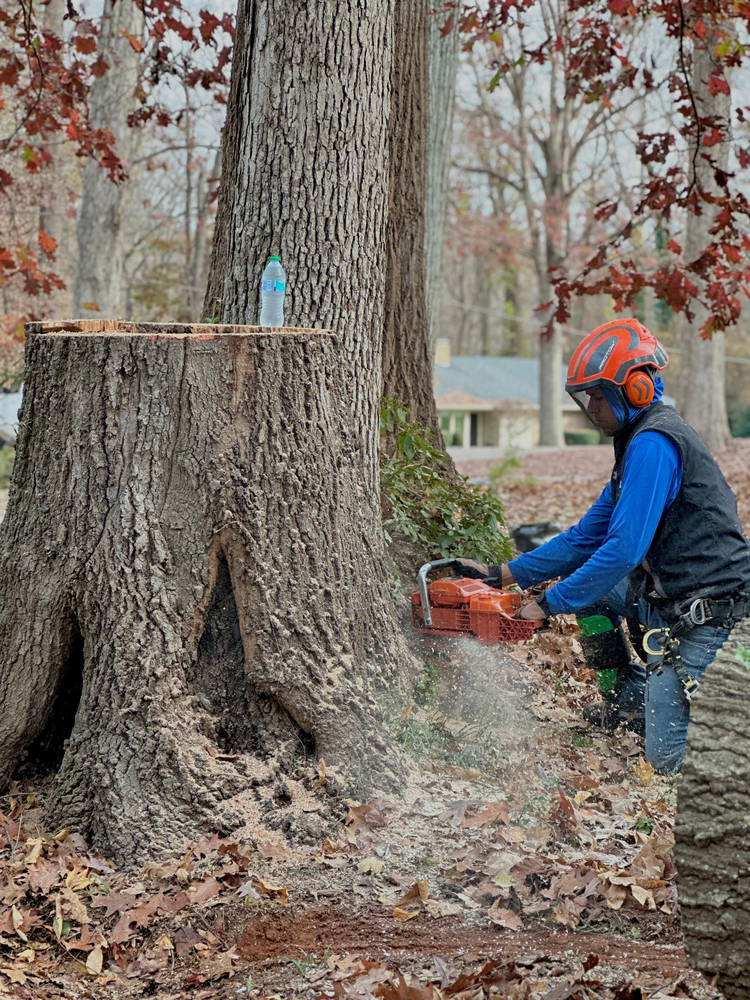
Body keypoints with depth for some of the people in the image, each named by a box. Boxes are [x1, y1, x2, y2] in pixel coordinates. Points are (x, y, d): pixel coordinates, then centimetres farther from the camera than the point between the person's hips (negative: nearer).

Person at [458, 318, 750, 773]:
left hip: (707, 612, -10)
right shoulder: (639, 443, 15)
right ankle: (630, 698, 17)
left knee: (670, 758, -10)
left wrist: (549, 604, -16)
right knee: (580, 574, 16)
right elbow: (588, 536, 18)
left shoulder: (653, 444, -18)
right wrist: (504, 574, 13)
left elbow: (624, 550, -25)